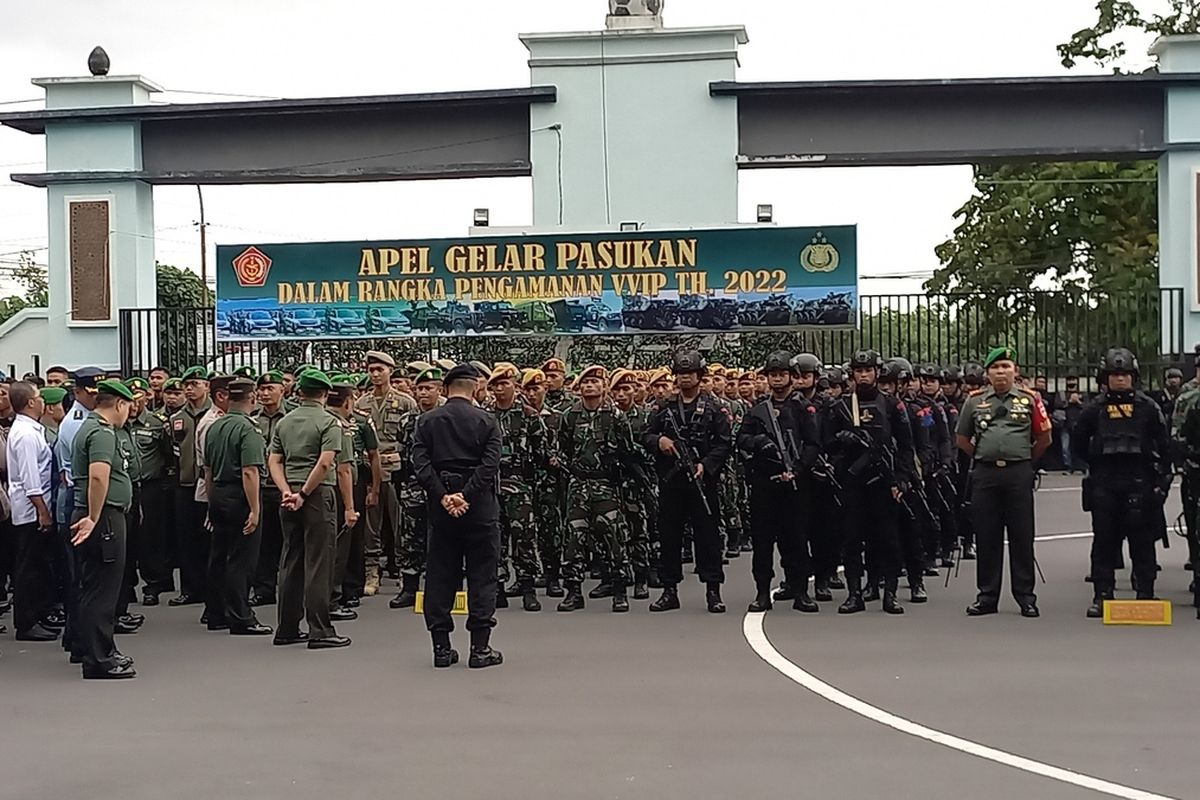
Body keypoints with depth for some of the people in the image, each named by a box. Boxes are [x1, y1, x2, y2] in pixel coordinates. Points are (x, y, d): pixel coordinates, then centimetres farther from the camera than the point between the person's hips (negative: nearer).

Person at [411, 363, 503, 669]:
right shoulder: (486, 421, -1)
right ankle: (480, 646, 2)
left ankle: (441, 646, 9)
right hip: (479, 506, -2)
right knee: (482, 575, 4)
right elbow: (490, 465, -12)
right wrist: (466, 496, -15)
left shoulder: (427, 421, 5)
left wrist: (443, 497, -11)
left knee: (439, 575, 8)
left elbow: (420, 463, -6)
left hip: (440, 506, 2)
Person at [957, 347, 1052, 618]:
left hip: (1018, 474, -1)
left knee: (1022, 537, 1)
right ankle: (987, 597, 11)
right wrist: (984, 457, 12)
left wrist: (1024, 460, 11)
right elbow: (963, 439, 16)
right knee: (986, 537, 4)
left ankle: (1026, 597, 8)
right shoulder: (975, 401, 7)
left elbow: (1044, 438, 9)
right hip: (985, 475, 1)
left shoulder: (1029, 400, 4)